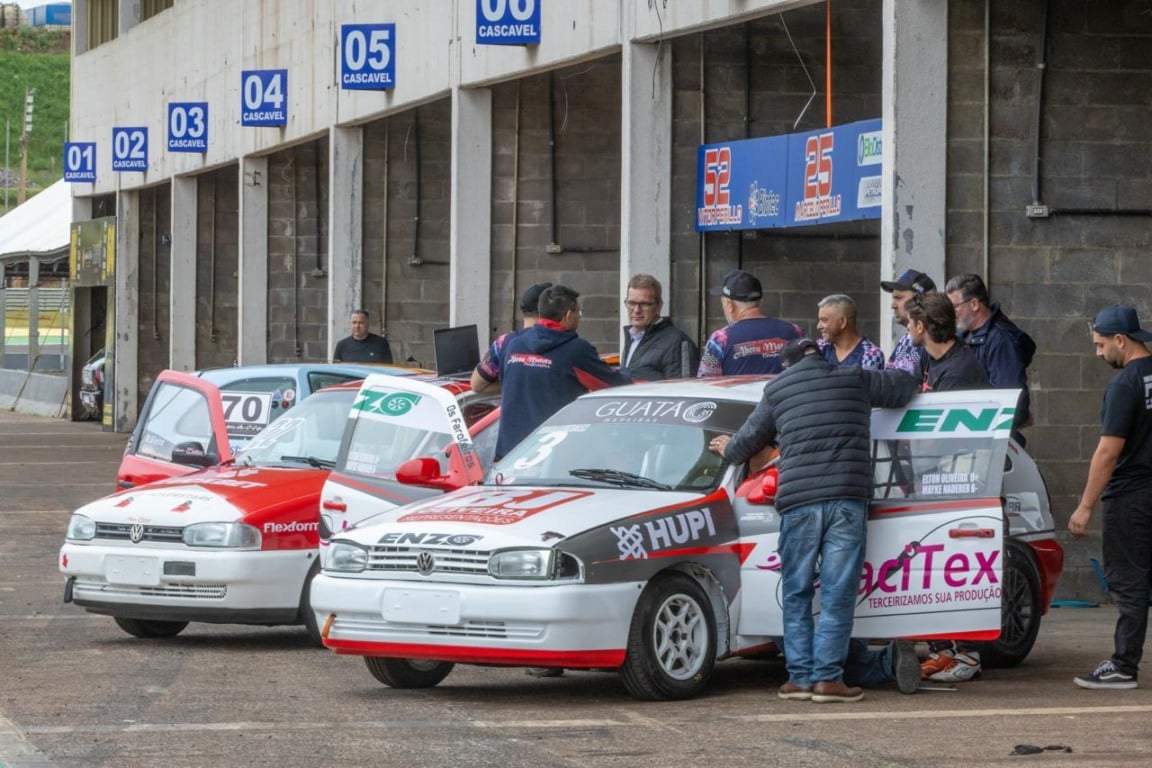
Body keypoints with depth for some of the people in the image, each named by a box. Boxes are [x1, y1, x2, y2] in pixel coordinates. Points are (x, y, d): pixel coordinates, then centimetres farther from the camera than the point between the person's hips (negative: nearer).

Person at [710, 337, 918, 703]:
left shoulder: (777, 389, 14)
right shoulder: (855, 379, 12)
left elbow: (747, 442, 22)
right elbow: (904, 385, 27)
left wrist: (727, 449, 45)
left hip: (798, 501, 1)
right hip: (847, 498, -1)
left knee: (797, 594, 9)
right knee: (837, 594, -1)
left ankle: (800, 676, 5)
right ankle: (828, 677, -6)